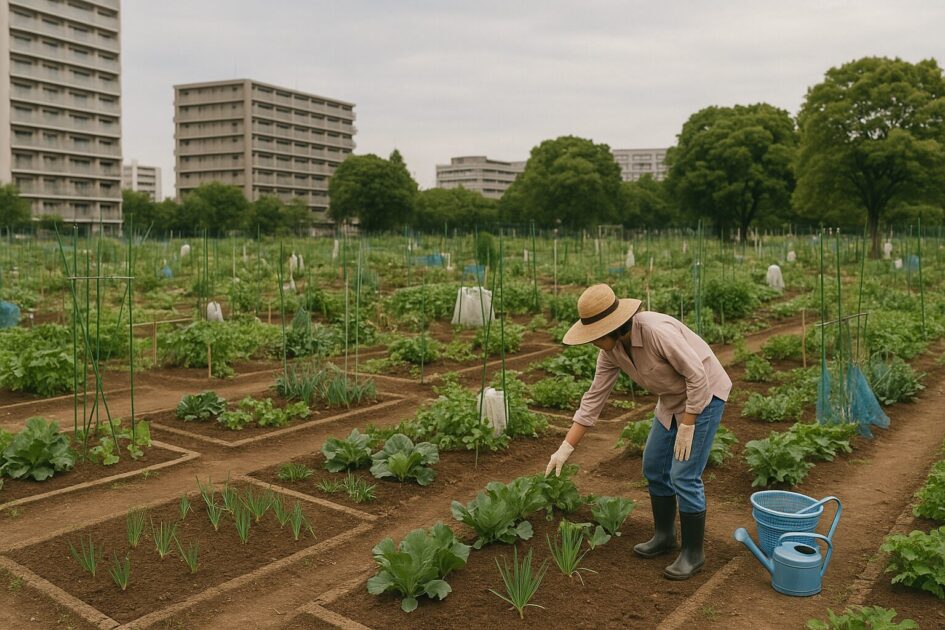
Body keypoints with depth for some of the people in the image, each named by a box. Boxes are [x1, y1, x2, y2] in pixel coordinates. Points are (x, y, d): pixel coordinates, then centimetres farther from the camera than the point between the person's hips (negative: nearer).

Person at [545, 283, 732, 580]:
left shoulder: (657, 331, -35)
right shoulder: (611, 349, -10)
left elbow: (697, 375, -27)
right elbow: (594, 399, -5)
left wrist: (687, 427, -21)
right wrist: (565, 448, -5)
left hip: (704, 393, -8)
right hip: (674, 397, 8)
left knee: (684, 476, -8)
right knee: (654, 467, 12)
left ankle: (693, 552, 10)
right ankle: (665, 536, 31)